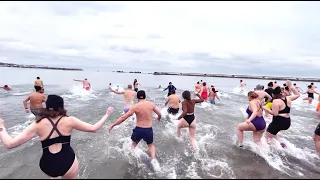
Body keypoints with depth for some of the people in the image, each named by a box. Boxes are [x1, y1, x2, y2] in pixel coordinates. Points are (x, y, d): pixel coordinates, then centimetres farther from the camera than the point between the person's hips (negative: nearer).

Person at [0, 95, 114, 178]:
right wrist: (106, 115, 6)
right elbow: (94, 128, -5)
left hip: (47, 166, 2)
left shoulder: (38, 124, -7)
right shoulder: (69, 121, -9)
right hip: (68, 162, -1)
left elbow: (10, 144, -10)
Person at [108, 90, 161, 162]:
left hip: (139, 129, -1)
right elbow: (159, 114, 8)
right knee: (151, 145, 27)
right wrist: (159, 118, 32)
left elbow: (123, 118, -11)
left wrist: (112, 125, -2)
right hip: (149, 130, 2)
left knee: (134, 144, 30)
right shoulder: (151, 104, -4)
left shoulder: (135, 106, -12)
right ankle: (153, 159, 12)